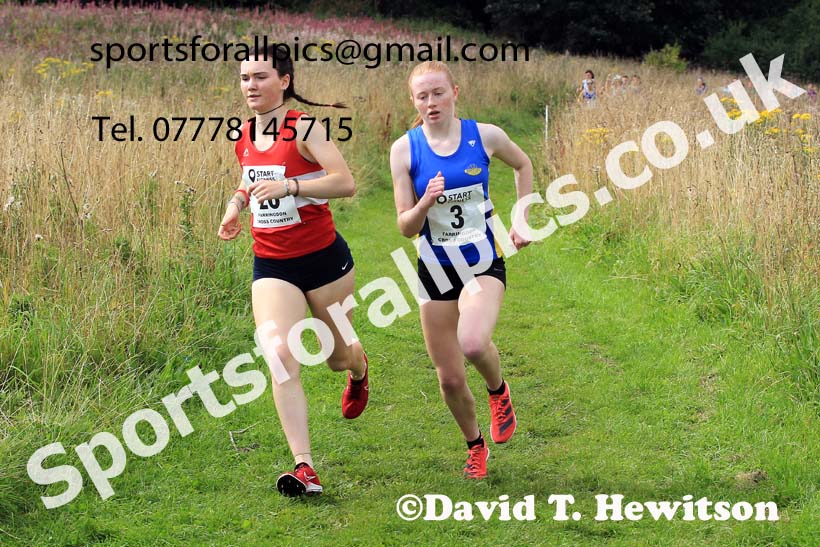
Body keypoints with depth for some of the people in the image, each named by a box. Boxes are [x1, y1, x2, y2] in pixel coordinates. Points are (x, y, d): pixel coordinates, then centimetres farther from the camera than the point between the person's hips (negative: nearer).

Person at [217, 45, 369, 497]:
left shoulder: (303, 128, -13)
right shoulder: (245, 135, 5)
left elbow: (346, 183, -23)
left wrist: (289, 186, -34)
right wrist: (236, 203, 5)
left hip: (323, 257, -4)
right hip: (271, 265, 4)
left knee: (338, 356, 15)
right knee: (281, 358, -16)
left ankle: (359, 373, 56)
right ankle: (304, 468, -17)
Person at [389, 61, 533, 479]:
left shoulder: (485, 136, -6)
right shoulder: (405, 149, -6)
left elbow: (523, 164, 17)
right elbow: (406, 228, -5)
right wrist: (426, 202, -25)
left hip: (483, 263, -1)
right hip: (436, 270, 2)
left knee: (473, 343, -31)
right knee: (450, 378, 5)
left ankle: (498, 391, 4)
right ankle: (475, 447, 33)